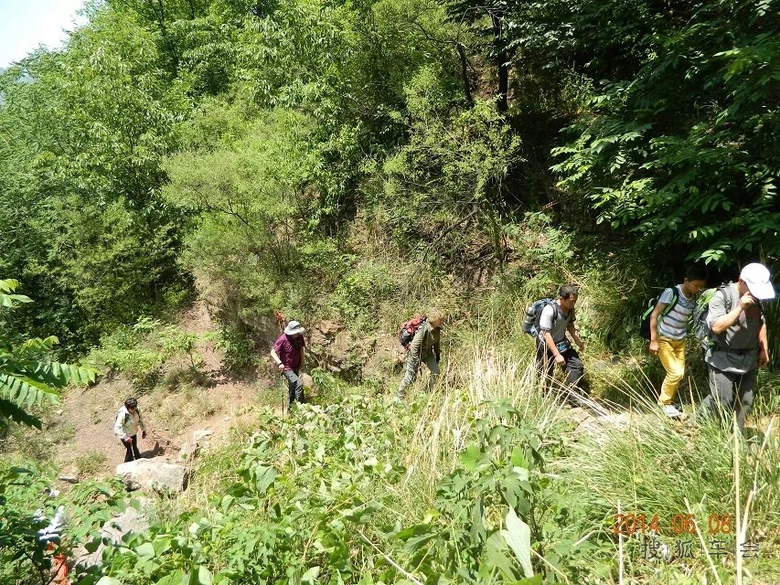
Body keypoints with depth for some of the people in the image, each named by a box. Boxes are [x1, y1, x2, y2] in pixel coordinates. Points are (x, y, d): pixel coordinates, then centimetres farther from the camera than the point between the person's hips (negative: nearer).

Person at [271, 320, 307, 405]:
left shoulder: (299, 337, -7)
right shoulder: (283, 339, -24)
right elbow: (273, 352, -20)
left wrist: (302, 361, 9)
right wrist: (279, 363, -32)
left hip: (296, 368, 7)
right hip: (287, 368, -7)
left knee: (292, 389, 19)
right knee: (299, 383, -23)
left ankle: (290, 407, 36)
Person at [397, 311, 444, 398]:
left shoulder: (437, 329, -8)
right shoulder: (424, 329, -32)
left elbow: (437, 342, 13)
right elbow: (414, 345, -31)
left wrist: (438, 354, 19)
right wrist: (416, 361, -30)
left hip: (428, 352, 7)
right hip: (416, 353, -7)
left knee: (435, 372, -3)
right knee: (410, 377, -5)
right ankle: (399, 396, 12)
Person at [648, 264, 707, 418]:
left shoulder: (694, 299, -3)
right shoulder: (671, 293, -21)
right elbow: (654, 315, -18)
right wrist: (653, 340, -18)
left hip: (680, 341, 6)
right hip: (663, 339, -6)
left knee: (680, 373, 9)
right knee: (675, 373, -11)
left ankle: (669, 401, 28)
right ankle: (664, 402, 10)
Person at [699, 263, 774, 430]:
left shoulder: (755, 297, 7)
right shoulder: (722, 295, -15)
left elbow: (761, 323, 20)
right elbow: (716, 327, -24)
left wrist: (764, 349, 16)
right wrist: (740, 308, -27)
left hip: (749, 360, 7)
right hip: (724, 360, -7)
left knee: (745, 402, 11)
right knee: (721, 402, -7)